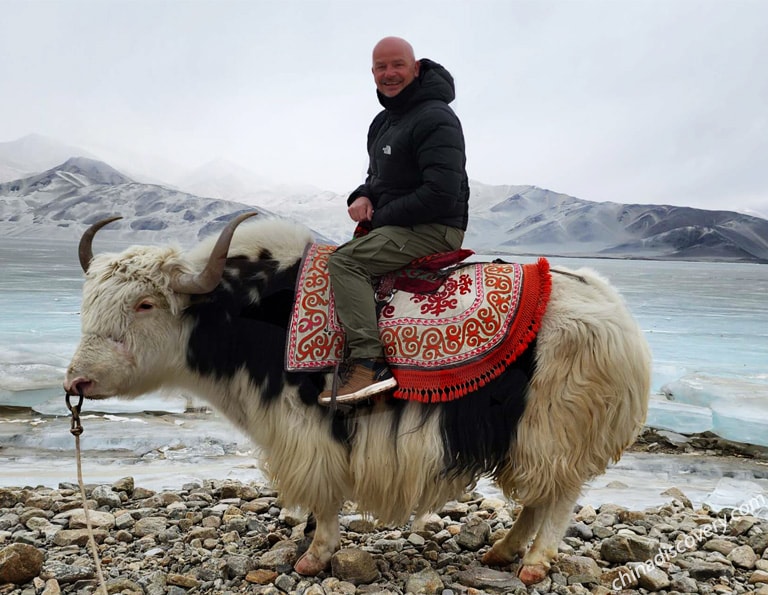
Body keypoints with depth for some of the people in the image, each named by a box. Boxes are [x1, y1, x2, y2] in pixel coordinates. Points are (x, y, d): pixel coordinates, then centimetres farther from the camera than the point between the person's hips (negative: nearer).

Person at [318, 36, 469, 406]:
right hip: (397, 226, 10)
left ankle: (368, 363, -29)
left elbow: (441, 194, -23)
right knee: (341, 255, 13)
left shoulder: (436, 119, -14)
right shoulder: (383, 122, 17)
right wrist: (363, 196, 2)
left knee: (345, 260, -24)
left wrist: (381, 217, -15)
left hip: (434, 229, -10)